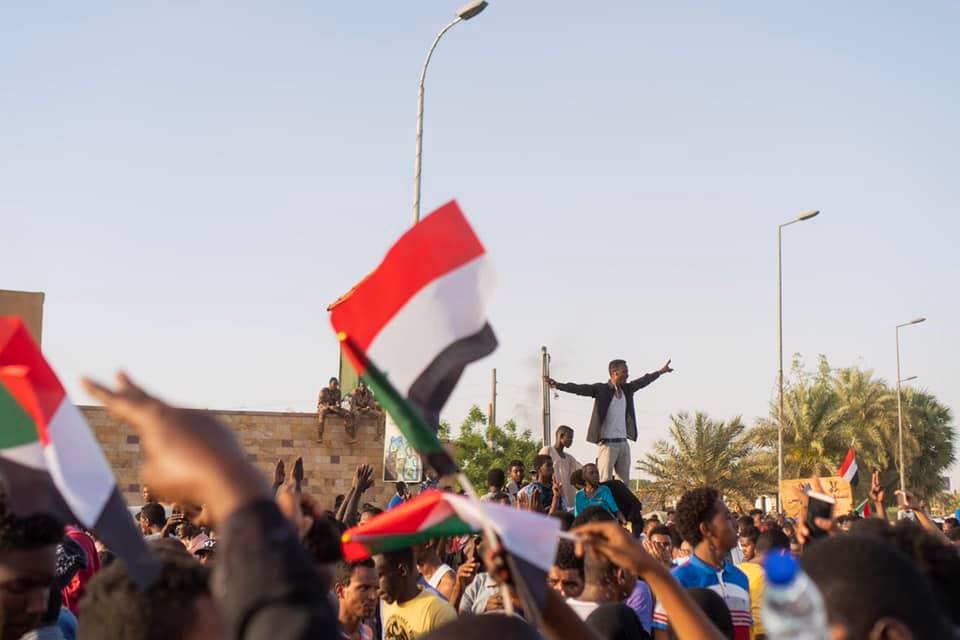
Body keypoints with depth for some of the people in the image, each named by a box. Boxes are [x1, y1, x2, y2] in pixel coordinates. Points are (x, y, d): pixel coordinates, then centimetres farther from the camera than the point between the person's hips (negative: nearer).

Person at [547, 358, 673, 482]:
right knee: (604, 482, -10)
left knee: (624, 482, 7)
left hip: (623, 443, 6)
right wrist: (557, 385, -29)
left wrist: (660, 372, 37)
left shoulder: (627, 389, 12)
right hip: (608, 443, -6)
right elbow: (580, 389, -16)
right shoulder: (601, 389, -7)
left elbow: (643, 381, 26)